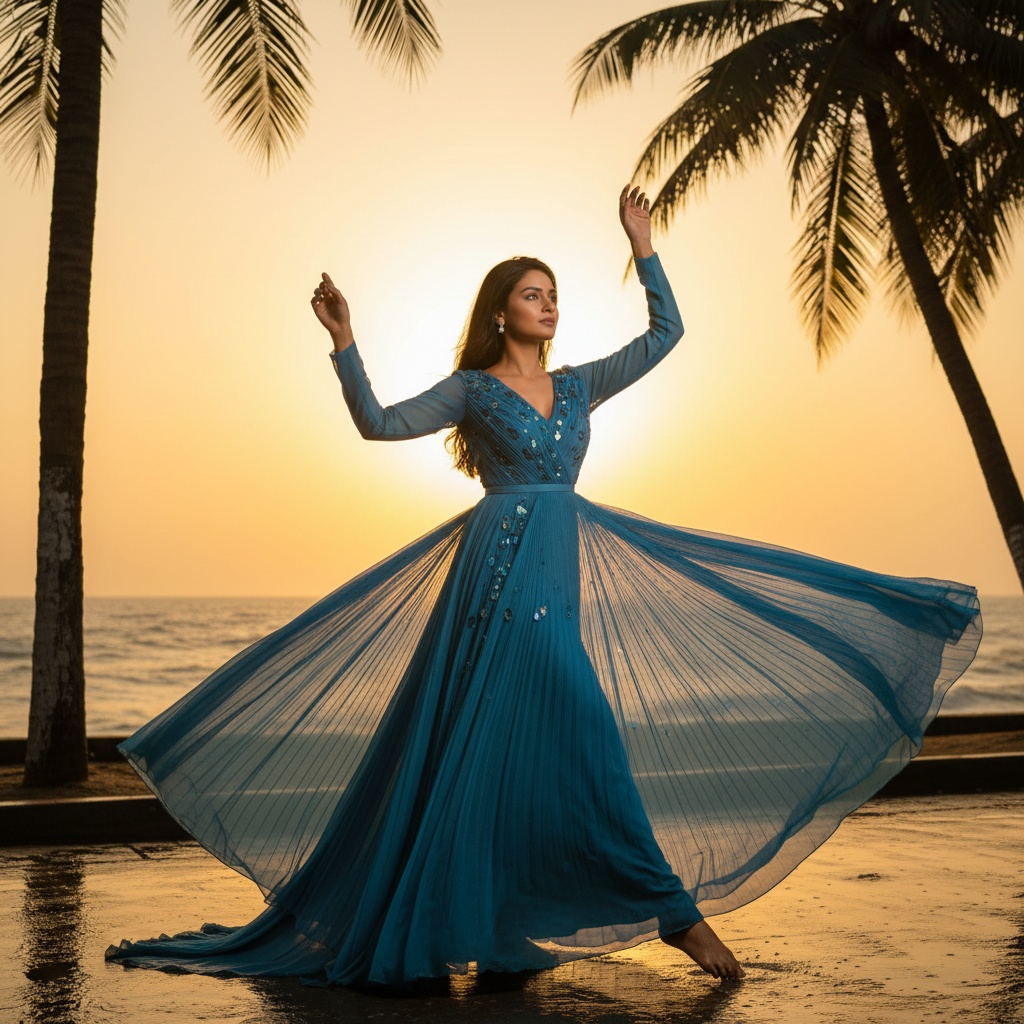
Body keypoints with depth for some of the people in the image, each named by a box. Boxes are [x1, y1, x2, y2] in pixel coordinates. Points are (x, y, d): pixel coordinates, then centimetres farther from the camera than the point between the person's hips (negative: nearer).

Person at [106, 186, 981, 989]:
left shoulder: (579, 386, 17)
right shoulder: (472, 389, 4)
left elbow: (667, 332, 16)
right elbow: (381, 423, -5)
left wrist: (641, 244, 13)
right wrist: (345, 345, -14)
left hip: (563, 572, 6)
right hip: (501, 565, -6)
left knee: (527, 743, 9)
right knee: (583, 729, -10)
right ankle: (671, 904, -5)